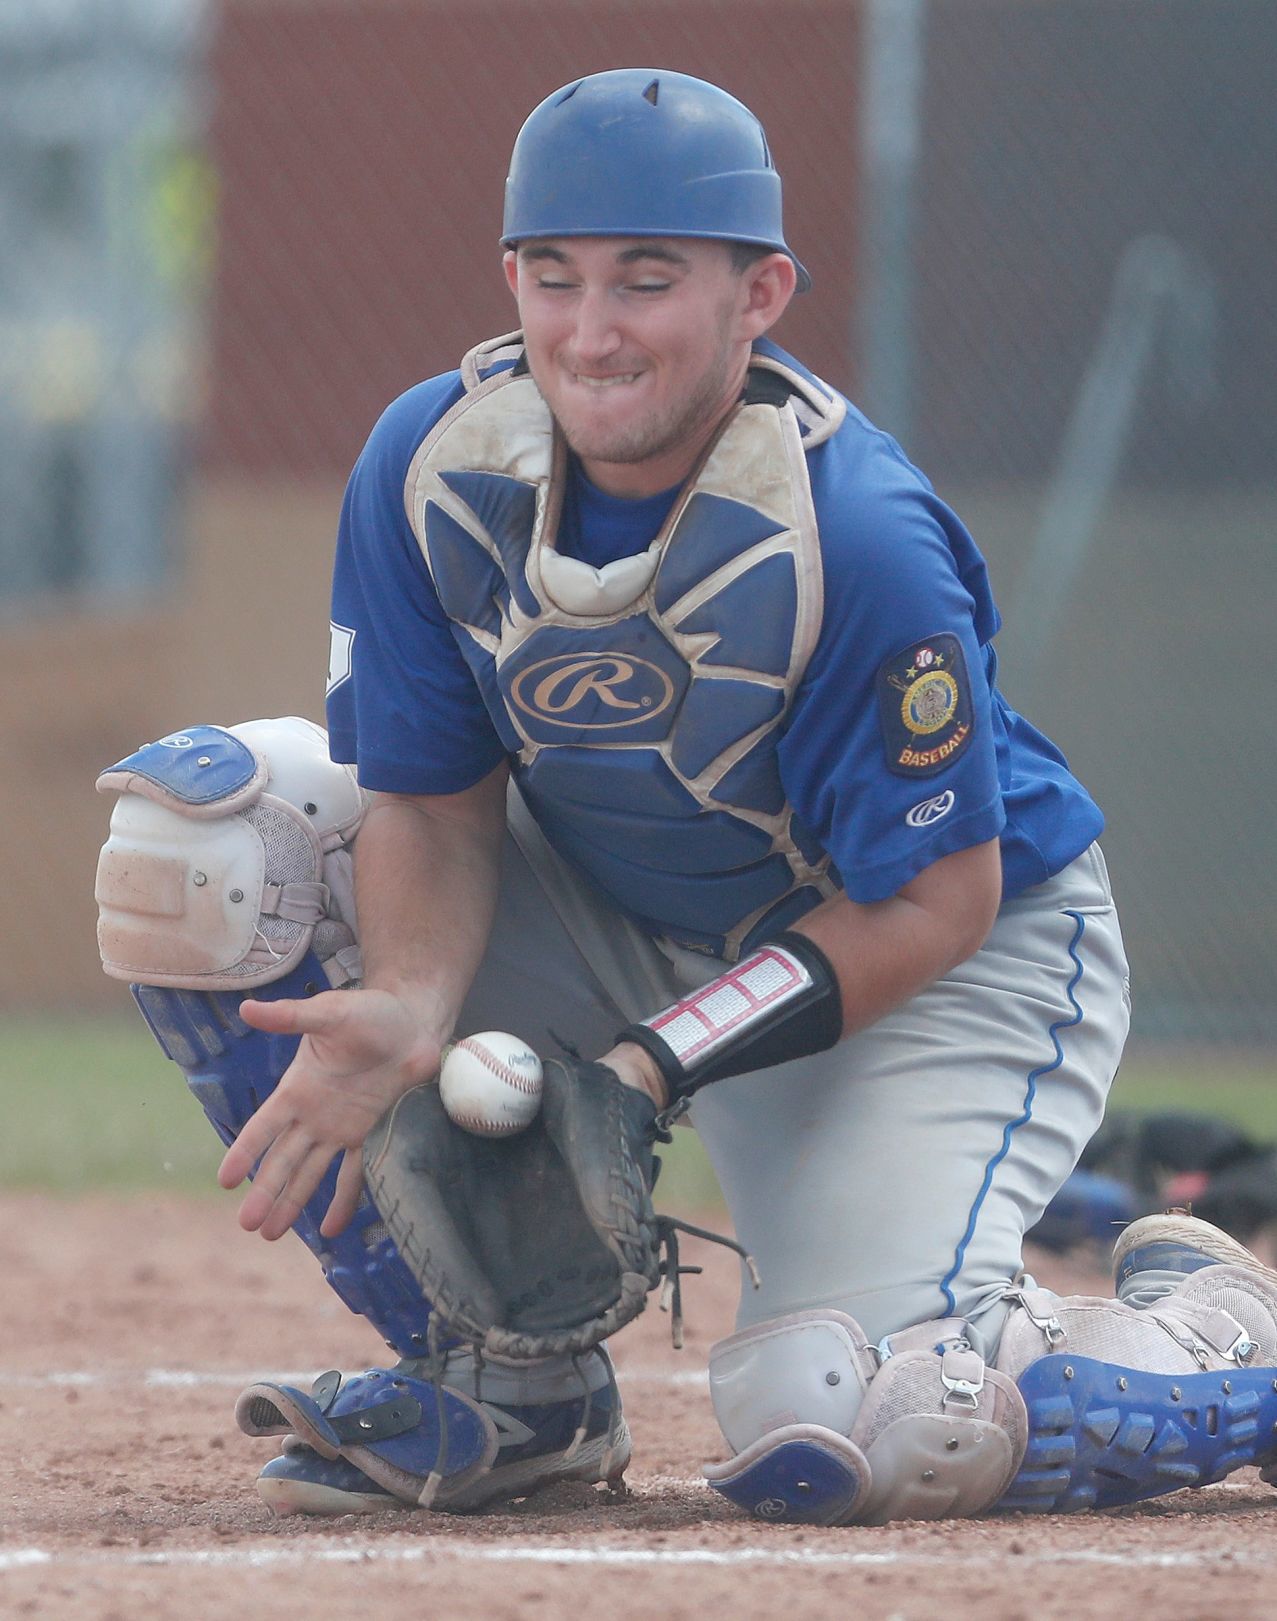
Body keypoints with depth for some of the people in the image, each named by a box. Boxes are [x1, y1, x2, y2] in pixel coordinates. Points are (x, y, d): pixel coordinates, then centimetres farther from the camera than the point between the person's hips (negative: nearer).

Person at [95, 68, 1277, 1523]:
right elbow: (434, 804, -8)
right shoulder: (433, 464, -16)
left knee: (844, 1441, -29)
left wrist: (646, 1067, -31)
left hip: (941, 964, -6)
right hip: (618, 913, 6)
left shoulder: (854, 540, -31)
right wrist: (410, 1015, -30)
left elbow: (933, 904, -24)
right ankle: (504, 1383, -3)